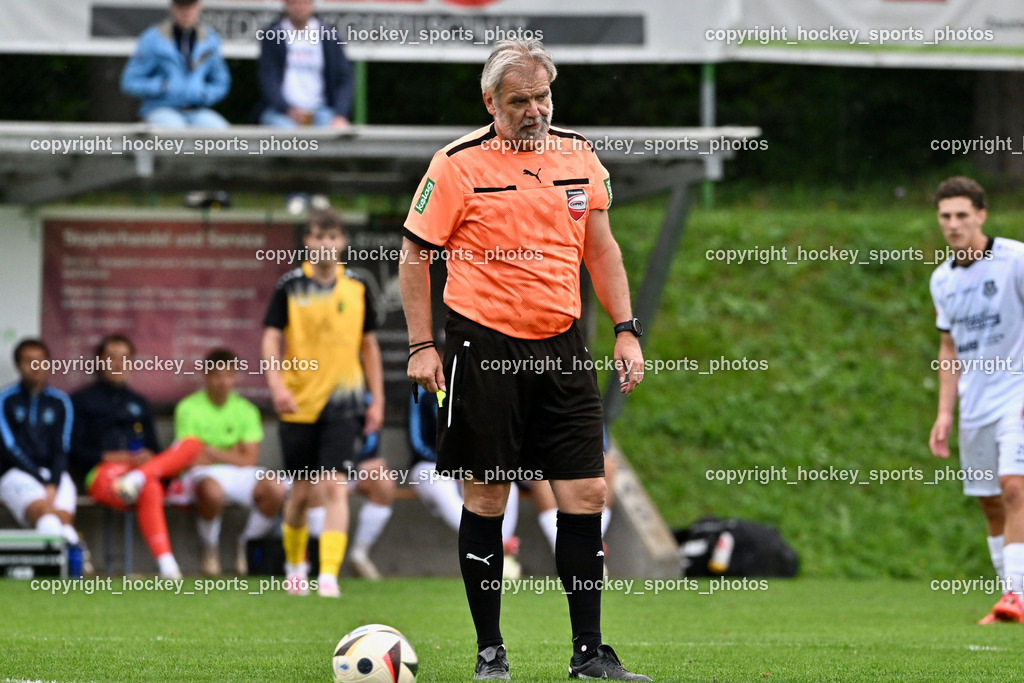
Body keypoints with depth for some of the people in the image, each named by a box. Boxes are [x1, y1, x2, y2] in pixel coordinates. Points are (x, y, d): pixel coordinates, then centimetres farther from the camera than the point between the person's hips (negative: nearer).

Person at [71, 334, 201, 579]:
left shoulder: (139, 403, 31)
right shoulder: (82, 400, 16)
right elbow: (75, 451, 5)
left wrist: (149, 457, -1)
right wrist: (111, 457, -11)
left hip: (144, 465, 6)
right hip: (102, 473, -6)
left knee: (192, 444, -22)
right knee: (150, 488, -42)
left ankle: (137, 478, -44)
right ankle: (165, 563, -60)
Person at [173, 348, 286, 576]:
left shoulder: (246, 410, 7)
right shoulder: (188, 408, -2)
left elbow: (249, 460, 2)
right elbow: (193, 459, -8)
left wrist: (213, 452, -7)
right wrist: (233, 455, 0)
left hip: (239, 473, 4)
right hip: (205, 473, -4)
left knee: (275, 489, -25)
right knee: (212, 490, -41)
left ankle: (245, 546, -1)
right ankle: (210, 550, -13)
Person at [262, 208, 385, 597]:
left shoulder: (356, 288, 5)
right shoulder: (290, 287, 0)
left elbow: (369, 346, 13)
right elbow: (272, 337, -3)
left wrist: (377, 400, 11)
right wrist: (276, 383, -19)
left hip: (342, 402, 0)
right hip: (300, 403, 0)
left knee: (333, 487, -14)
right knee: (302, 491, 7)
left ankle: (329, 575, -18)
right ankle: (295, 564, 31)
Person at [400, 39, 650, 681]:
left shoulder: (579, 154, 6)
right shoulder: (458, 164, -7)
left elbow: (600, 247, 15)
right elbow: (415, 253, -1)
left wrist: (626, 329, 7)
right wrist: (421, 345, -6)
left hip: (562, 346, 4)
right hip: (484, 344, -4)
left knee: (587, 495, 0)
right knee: (486, 499, 2)